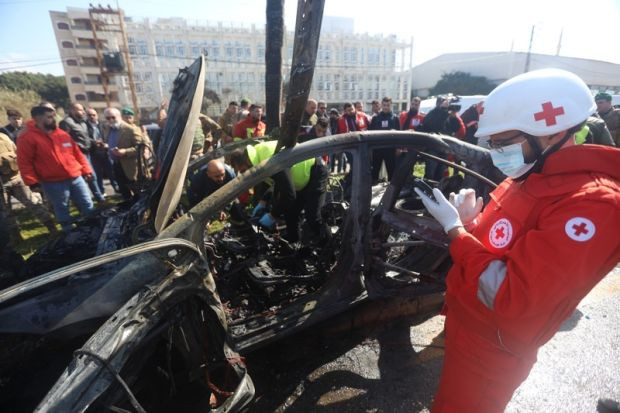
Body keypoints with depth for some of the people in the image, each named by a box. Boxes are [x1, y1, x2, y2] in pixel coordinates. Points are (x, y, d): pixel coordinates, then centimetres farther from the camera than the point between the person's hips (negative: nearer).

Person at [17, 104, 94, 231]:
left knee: (87, 206, 11)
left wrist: (86, 170, 8)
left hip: (76, 178, 5)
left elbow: (77, 153, 13)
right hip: (53, 183, -4)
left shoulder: (62, 134, 9)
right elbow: (24, 163, -8)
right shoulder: (27, 138, -7)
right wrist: (33, 183, -12)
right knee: (62, 210, 10)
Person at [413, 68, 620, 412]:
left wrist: (454, 227, -25)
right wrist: (468, 221, -10)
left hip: (491, 345, -8)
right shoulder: (529, 176, 2)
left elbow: (509, 298, -33)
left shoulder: (591, 204, -29)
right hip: (467, 321, 8)